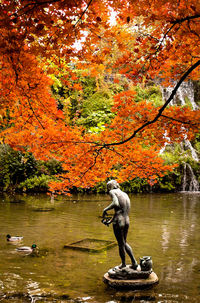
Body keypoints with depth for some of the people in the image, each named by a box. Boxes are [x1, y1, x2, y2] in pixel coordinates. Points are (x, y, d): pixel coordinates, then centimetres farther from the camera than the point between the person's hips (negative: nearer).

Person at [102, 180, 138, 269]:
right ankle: (134, 262, 21)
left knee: (121, 244, 10)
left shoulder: (113, 192, -7)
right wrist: (109, 221, 24)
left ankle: (123, 265, 26)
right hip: (127, 221, 7)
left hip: (119, 222, -7)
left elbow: (116, 204, -27)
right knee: (124, 243, 24)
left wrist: (105, 210, -13)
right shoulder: (125, 194, 17)